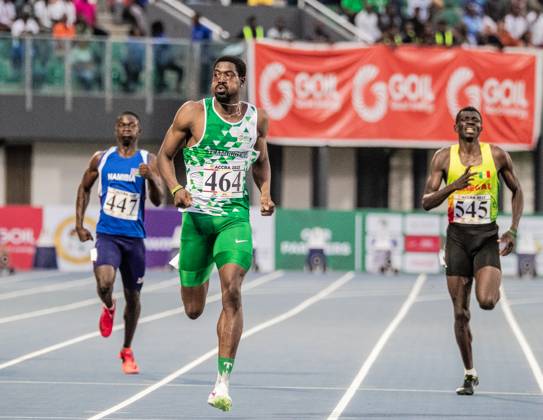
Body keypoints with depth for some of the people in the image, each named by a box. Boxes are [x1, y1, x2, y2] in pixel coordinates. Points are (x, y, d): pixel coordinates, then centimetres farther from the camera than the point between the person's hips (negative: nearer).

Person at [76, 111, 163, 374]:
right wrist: (79, 224, 11)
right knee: (104, 282, -26)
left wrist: (151, 178, -27)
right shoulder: (101, 159, 4)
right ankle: (108, 308, 11)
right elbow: (84, 188, 18)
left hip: (134, 237, 1)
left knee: (133, 297, 9)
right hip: (107, 234, -1)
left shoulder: (148, 161, 0)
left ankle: (127, 351, 29)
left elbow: (158, 201, -7)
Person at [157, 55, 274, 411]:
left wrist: (265, 194, 5)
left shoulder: (257, 118, 5)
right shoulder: (193, 113, -4)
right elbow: (165, 156, 4)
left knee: (232, 292, -21)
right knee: (193, 311, 6)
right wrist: (176, 188, -14)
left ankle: (223, 381, -17)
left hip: (235, 217, 0)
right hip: (196, 216, 0)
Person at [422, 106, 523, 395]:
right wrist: (454, 185, -21)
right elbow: (427, 202, -4)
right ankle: (469, 374, 16)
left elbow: (517, 191, 14)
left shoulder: (497, 155, 1)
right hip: (457, 237, 1)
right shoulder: (444, 157, 1)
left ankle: (494, 289, 16)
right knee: (460, 313, 2)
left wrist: (513, 230, 4)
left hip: (487, 237, -1)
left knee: (486, 301, -22)